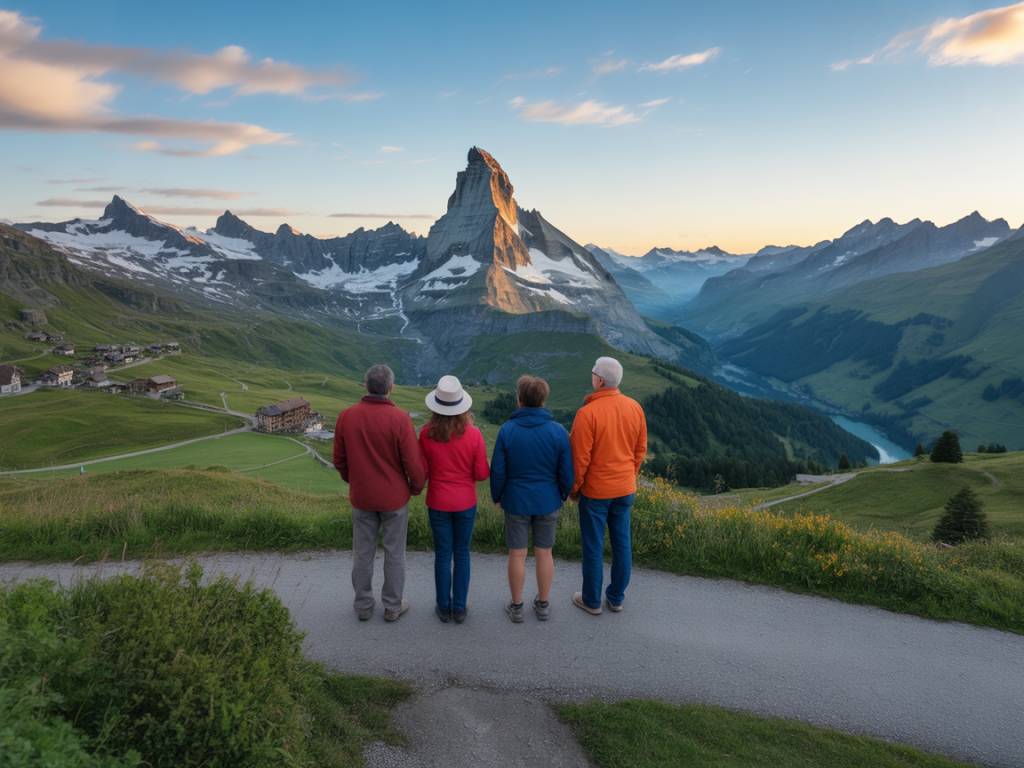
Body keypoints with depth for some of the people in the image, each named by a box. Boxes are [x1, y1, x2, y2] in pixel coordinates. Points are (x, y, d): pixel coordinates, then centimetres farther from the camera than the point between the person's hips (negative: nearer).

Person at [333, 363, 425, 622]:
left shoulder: (346, 416, -9)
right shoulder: (400, 419, -20)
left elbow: (339, 460, 2)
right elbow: (414, 463, -16)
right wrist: (416, 487, 4)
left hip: (361, 497, 3)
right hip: (394, 497, -3)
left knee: (363, 553, 16)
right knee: (394, 553, 12)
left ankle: (363, 606, 28)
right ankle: (392, 606, 24)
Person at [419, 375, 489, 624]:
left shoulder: (426, 434, -15)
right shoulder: (474, 435, -17)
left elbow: (422, 471, -7)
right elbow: (481, 474, -11)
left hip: (438, 503, 0)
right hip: (465, 503, 0)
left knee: (443, 555, 14)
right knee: (462, 554, 14)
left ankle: (444, 608, 24)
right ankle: (459, 608, 22)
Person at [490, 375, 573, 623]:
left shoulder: (507, 430, -14)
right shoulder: (558, 431, -12)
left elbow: (497, 471, -9)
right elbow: (566, 472, -5)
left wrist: (497, 497, 8)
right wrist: (563, 495, 13)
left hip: (516, 501, -1)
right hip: (548, 502, 1)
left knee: (517, 554, 11)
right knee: (544, 553, 15)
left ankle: (516, 606, 23)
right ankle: (543, 604, 28)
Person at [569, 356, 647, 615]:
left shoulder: (587, 413, -22)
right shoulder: (634, 407, -5)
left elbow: (580, 457, -18)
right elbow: (640, 449, 5)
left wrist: (574, 487, -2)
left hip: (595, 490, -5)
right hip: (625, 488, 5)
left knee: (593, 546, 9)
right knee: (621, 542, 16)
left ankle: (591, 601, 23)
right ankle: (616, 597, 29)